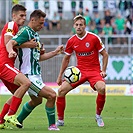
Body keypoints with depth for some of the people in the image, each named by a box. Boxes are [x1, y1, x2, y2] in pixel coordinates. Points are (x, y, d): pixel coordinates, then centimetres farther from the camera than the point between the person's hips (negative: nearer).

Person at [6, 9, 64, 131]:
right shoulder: (25, 32, -14)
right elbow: (10, 43, -27)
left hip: (35, 74, 11)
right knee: (52, 95, -16)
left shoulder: (35, 34, 16)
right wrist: (11, 51, -49)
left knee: (37, 100, 27)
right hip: (29, 75, -11)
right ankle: (52, 125, -4)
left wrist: (55, 52, 16)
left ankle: (18, 121, 39)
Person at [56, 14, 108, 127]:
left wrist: (103, 71, -9)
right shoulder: (71, 41, 1)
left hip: (94, 70, -3)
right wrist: (60, 76, 14)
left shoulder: (94, 38, -9)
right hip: (79, 70, 3)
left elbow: (105, 54, 0)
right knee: (61, 90, -12)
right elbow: (66, 59, 15)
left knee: (101, 88, -32)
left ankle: (98, 116, -8)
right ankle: (60, 120, 4)